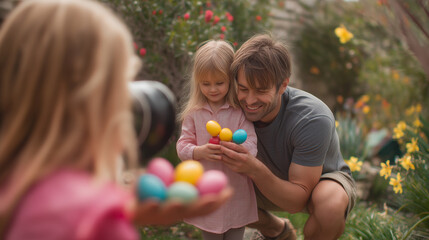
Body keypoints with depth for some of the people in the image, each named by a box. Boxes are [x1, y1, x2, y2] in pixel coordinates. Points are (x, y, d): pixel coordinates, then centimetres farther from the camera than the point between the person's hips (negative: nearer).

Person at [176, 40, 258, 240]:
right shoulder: (193, 112, -2)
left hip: (236, 194, -1)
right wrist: (200, 152, -23)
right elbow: (182, 145, -2)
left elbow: (251, 146, -14)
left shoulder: (241, 111, -8)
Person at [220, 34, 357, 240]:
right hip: (277, 181, 5)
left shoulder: (314, 120, -35)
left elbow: (298, 201, -33)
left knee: (331, 207, -38)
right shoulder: (240, 106, -22)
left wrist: (255, 170, -49)